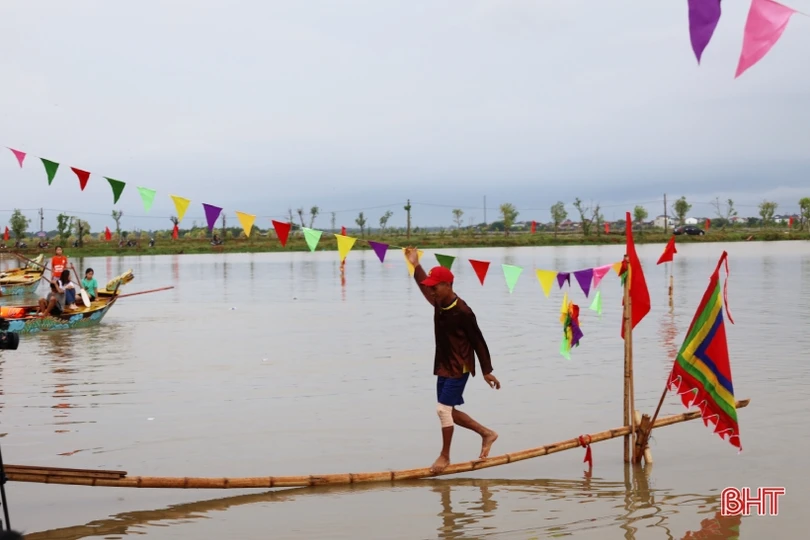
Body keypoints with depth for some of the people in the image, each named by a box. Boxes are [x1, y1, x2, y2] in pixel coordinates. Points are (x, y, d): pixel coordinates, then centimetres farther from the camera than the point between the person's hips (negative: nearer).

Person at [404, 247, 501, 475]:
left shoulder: (462, 312, -21)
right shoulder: (439, 304, 1)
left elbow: (478, 342, -15)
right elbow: (425, 286, 24)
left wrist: (486, 371, -12)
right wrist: (416, 265, 22)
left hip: (459, 368, -9)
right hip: (443, 366, 9)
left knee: (444, 408, -10)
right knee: (448, 410, 13)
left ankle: (445, 456, 5)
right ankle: (486, 433, 28)